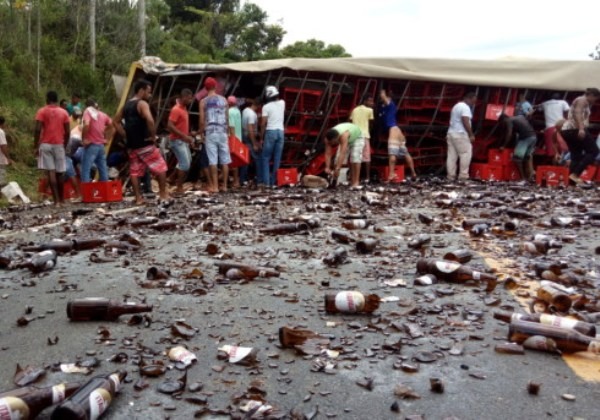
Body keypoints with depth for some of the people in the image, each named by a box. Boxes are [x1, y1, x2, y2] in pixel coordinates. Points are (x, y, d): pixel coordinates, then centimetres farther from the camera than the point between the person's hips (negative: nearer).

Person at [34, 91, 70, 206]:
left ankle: (56, 200, -16)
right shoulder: (64, 112, 7)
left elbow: (38, 130, -9)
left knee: (50, 172, -8)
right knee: (60, 173, 9)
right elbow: (67, 132, 4)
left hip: (45, 145, -2)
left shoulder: (42, 111, 0)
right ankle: (61, 200, 16)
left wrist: (36, 146, -2)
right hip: (59, 145, 3)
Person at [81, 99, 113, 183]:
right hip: (101, 145, 7)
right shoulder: (102, 114, 15)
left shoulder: (87, 111, -3)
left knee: (86, 169, -6)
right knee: (103, 170, 10)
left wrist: (83, 138, -13)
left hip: (91, 145, -6)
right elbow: (111, 125, 23)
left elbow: (86, 124, -21)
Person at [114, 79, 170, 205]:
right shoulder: (142, 104, -10)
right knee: (161, 168, 4)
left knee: (134, 172, 8)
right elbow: (150, 120, -28)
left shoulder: (126, 105, 14)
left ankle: (138, 198, 9)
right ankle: (163, 194, 4)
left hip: (131, 145, 7)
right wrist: (153, 136, -15)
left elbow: (116, 121, 21)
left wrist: (126, 136, 15)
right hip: (145, 144, -7)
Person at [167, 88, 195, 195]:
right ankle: (179, 188, -2)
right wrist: (184, 136, -27)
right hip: (177, 141, -10)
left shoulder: (184, 109, 14)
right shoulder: (176, 109, -16)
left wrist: (189, 134, 12)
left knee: (187, 162, 16)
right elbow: (170, 126, -24)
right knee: (185, 163, -10)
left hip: (183, 141, 10)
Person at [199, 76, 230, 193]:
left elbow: (202, 120, -3)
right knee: (225, 160, 6)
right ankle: (224, 185, 10)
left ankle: (215, 186, -3)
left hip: (210, 132, -2)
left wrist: (201, 132, 12)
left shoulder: (204, 101, 0)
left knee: (213, 160, -2)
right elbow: (227, 118, 9)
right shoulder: (223, 100, 6)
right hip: (222, 132, 2)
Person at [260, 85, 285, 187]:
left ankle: (266, 181, -4)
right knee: (277, 158, 6)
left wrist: (261, 137, -2)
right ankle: (273, 181, 6)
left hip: (270, 132, -4)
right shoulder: (282, 103, 9)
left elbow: (263, 124, -8)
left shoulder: (266, 106, -5)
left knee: (265, 158, 2)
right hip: (280, 132, 4)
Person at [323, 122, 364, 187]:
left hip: (357, 138, -6)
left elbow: (343, 153, -51)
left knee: (355, 159, -22)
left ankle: (355, 182, -21)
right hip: (344, 140, 6)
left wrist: (337, 169, -56)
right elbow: (328, 154, -30)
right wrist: (327, 167, -41)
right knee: (338, 160, -8)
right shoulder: (328, 138, -29)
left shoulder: (344, 135, -47)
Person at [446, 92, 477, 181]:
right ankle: (463, 176, -7)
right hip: (460, 135, -9)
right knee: (466, 154, -5)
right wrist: (471, 135, -15)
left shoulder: (456, 106, 20)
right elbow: (465, 122, -19)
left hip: (451, 133, 9)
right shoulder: (465, 107, -10)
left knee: (452, 156, 5)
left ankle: (451, 176, 4)